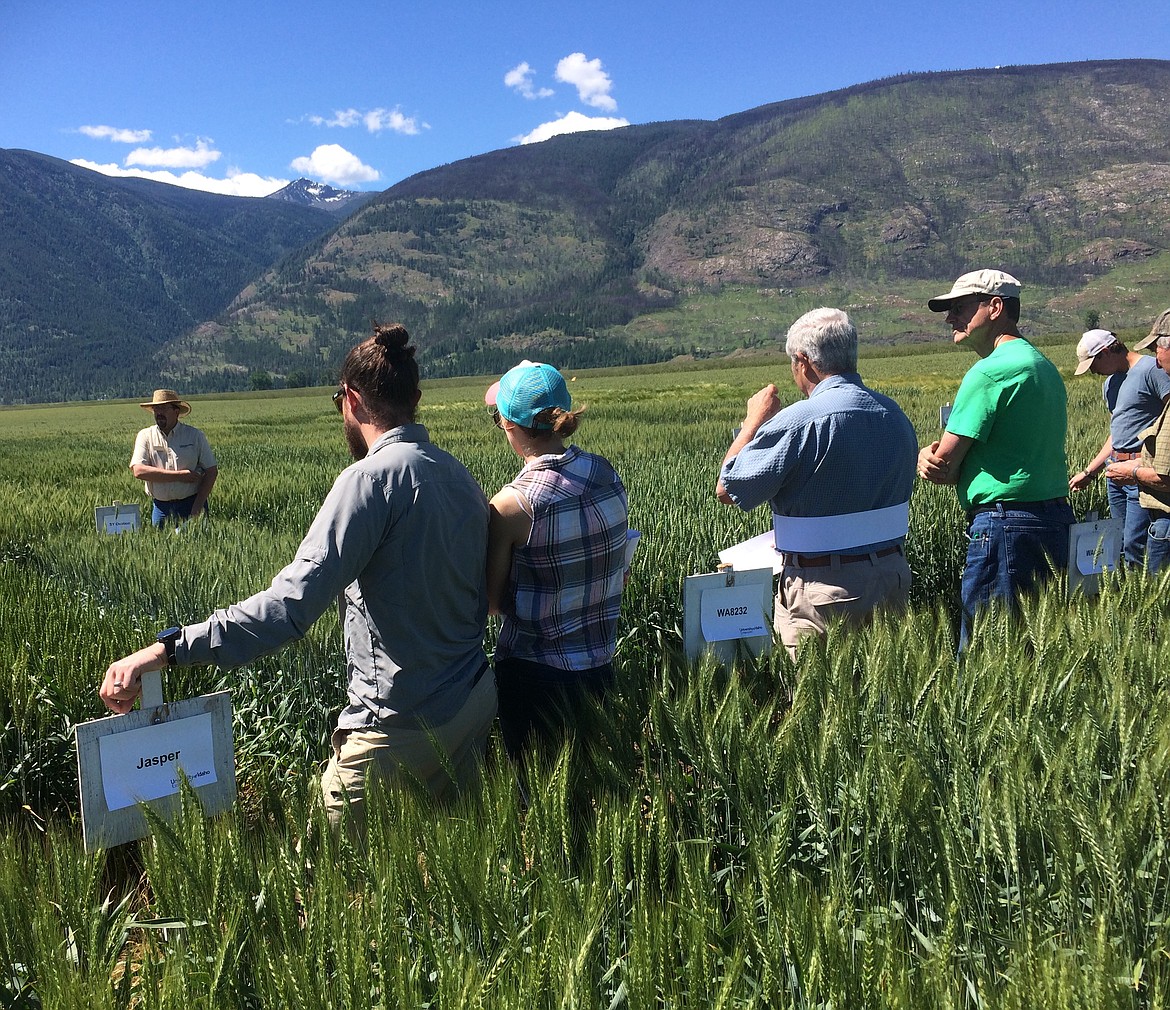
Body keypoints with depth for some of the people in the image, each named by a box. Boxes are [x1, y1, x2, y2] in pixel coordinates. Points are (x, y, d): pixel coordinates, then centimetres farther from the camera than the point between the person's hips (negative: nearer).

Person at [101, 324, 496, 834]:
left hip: (403, 726, -8)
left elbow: (291, 604, -29)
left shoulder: (374, 475, -19)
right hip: (476, 702, 8)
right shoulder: (461, 476, 6)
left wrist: (165, 649, -31)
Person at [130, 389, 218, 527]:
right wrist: (179, 476, -14)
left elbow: (211, 471, 0)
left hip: (192, 504, -1)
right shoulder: (145, 436, 5)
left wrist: (198, 506, -9)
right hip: (161, 507, 1)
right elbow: (138, 470, -8)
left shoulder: (195, 435, 3)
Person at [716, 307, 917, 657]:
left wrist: (754, 421, 1)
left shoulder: (799, 421, -17)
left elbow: (727, 490, -10)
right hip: (893, 575, 7)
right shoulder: (894, 414, 5)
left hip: (824, 588, -7)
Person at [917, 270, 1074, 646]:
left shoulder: (990, 372, -14)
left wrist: (926, 456, 8)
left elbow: (944, 468, -13)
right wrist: (935, 457, -3)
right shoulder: (1044, 365, 16)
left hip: (1005, 526, -10)